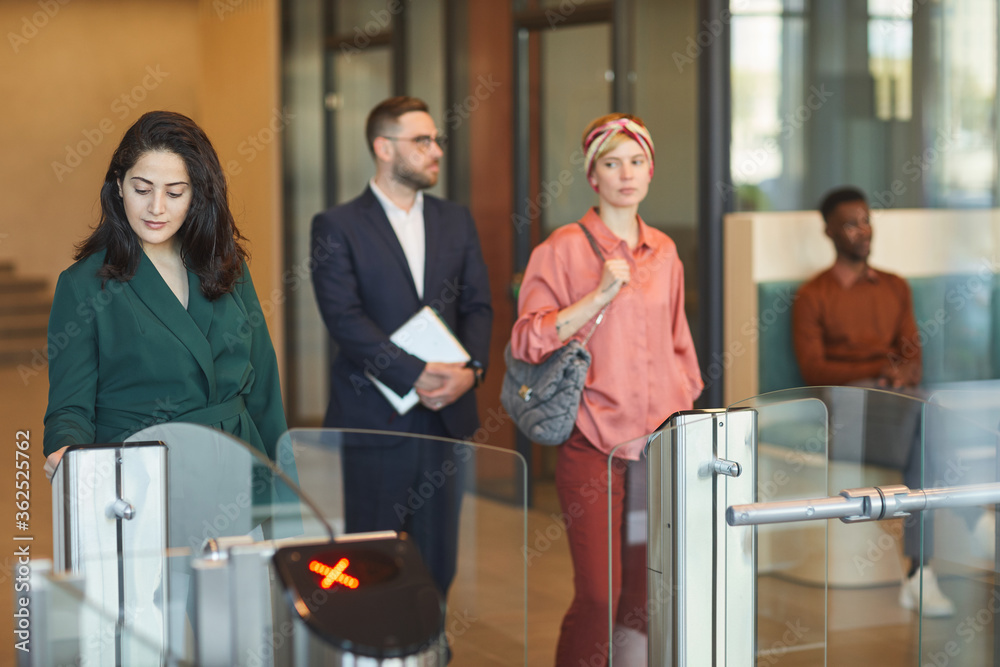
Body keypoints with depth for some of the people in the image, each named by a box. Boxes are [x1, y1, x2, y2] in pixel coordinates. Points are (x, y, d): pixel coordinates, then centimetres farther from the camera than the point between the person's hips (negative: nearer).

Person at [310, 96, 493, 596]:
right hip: (374, 419, -4)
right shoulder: (337, 227, -2)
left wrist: (471, 367, -11)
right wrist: (415, 375, -19)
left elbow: (477, 305, 9)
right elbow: (344, 316, -12)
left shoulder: (456, 222, 14)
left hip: (446, 415, 5)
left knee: (437, 560, 8)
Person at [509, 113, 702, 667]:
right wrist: (601, 295, -15)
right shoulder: (563, 248, -2)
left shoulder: (664, 252, 14)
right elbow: (527, 340, -9)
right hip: (593, 444, -4)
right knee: (599, 595, -11)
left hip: (661, 441, 5)